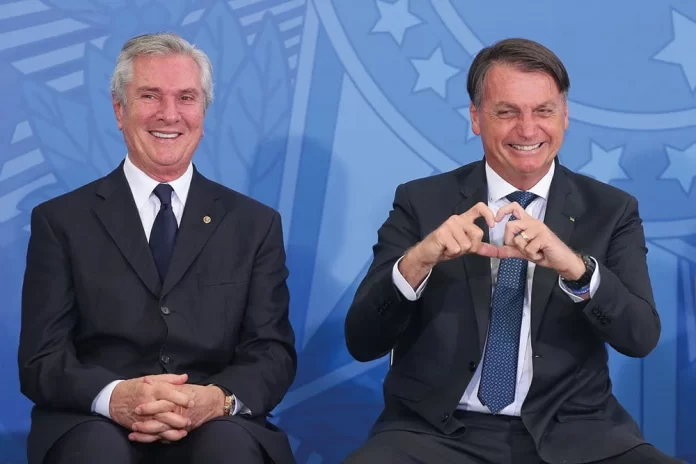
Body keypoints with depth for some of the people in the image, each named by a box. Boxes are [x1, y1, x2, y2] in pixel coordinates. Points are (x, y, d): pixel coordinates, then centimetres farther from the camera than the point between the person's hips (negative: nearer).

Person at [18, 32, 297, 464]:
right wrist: (114, 397, -23)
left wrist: (219, 399, -19)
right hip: (95, 426, -1)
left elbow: (274, 352, 5)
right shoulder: (62, 221, 8)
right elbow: (41, 360, 0)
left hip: (215, 428, 2)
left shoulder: (255, 225, 12)